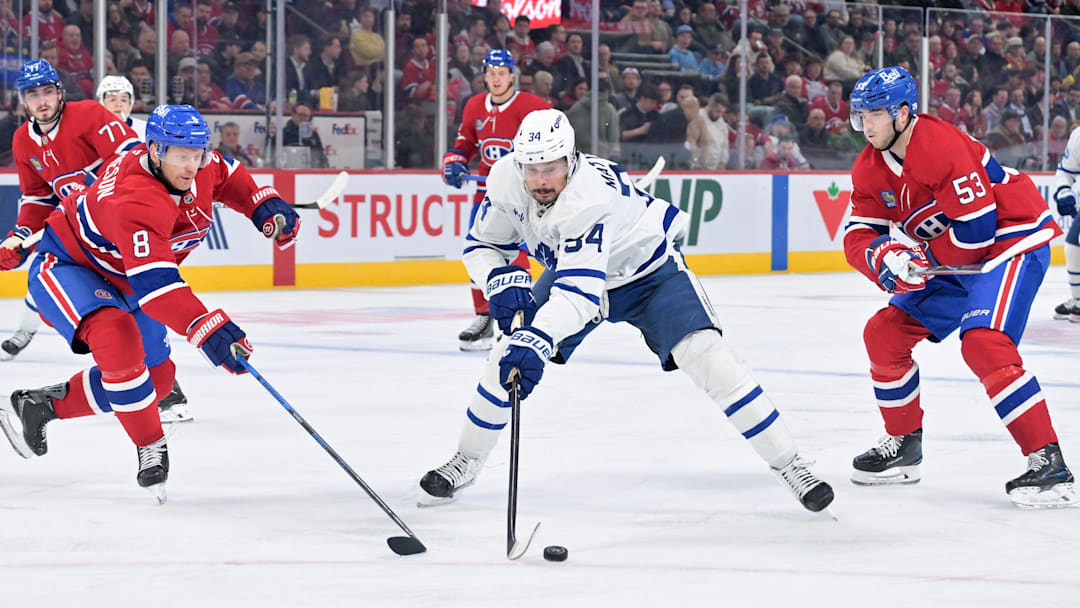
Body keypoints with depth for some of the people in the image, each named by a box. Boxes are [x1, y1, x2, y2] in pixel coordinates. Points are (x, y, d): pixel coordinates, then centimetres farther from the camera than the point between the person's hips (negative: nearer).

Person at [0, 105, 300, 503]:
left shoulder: (200, 166, -14)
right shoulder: (136, 200, -39)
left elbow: (227, 177, 13)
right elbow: (154, 284, -48)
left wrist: (265, 206, -2)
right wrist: (207, 330, -57)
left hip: (119, 281, 9)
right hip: (66, 265, -9)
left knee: (155, 376, 9)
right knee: (119, 337, -36)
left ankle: (40, 405, 23)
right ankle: (151, 450, -19)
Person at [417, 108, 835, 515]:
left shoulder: (592, 195, -41)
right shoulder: (506, 180, -21)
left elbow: (580, 289, -48)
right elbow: (482, 243, -5)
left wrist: (536, 342, -60)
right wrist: (502, 281, -27)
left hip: (651, 270, -6)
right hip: (572, 266, 6)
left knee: (704, 354, -23)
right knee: (510, 356, -6)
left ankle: (788, 464, -16)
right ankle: (464, 464, 14)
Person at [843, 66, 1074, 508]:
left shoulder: (941, 147, -27)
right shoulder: (870, 168, 1)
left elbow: (978, 228, -28)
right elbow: (858, 238, -2)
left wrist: (923, 259, -15)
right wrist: (883, 258, -25)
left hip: (1014, 241, -10)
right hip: (955, 258, 10)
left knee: (983, 344, -29)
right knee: (884, 334, 6)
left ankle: (1048, 463, -28)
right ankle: (904, 445, 22)